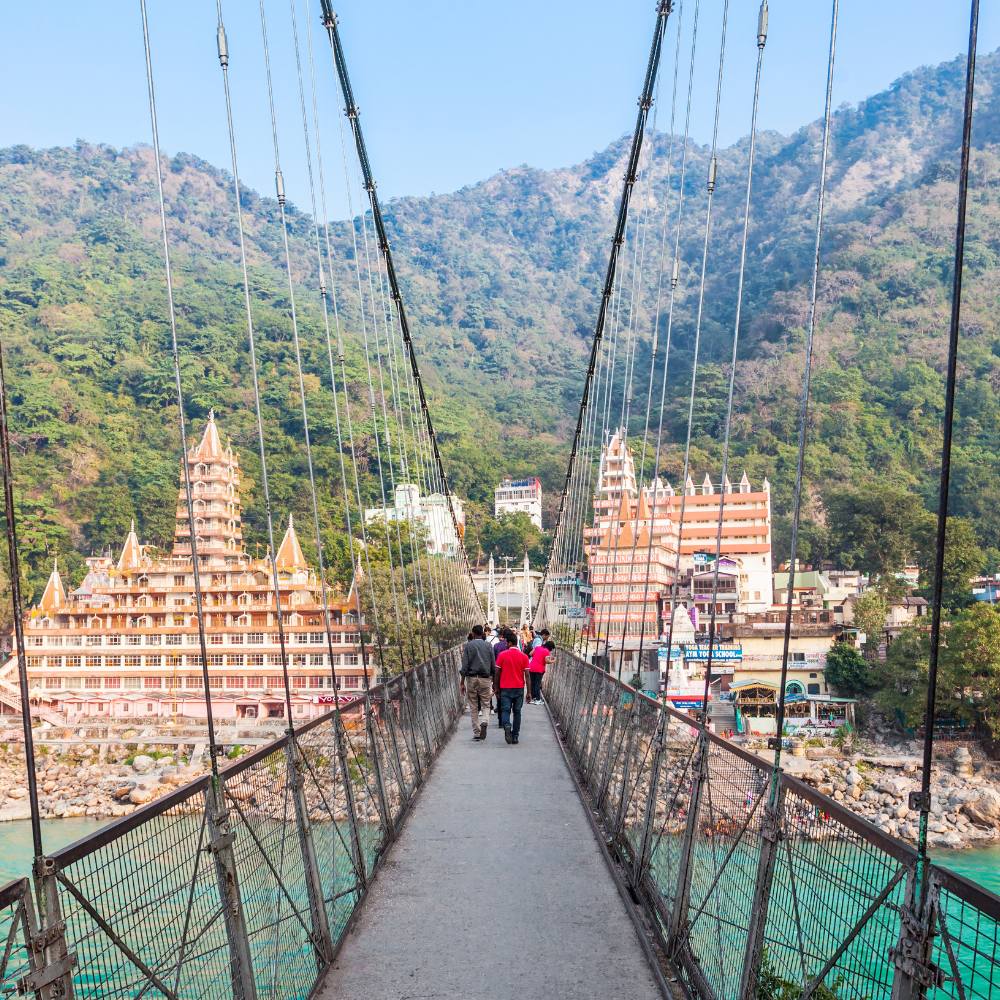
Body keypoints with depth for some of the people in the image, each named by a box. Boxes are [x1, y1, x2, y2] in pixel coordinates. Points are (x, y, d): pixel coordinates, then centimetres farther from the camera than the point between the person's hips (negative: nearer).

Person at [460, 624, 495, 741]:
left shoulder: (468, 645, -3)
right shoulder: (488, 646, 2)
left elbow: (465, 665, -5)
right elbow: (493, 665, 3)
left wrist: (462, 682, -1)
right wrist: (493, 680, 12)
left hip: (471, 678, -1)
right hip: (485, 679, 1)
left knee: (473, 707, 8)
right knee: (486, 704, 10)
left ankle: (476, 733, 9)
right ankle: (484, 722, -19)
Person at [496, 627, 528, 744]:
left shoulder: (502, 655, -5)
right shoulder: (523, 656, -2)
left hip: (505, 688, -1)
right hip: (519, 688, 1)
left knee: (506, 710, 2)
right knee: (517, 712, 11)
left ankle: (507, 726, -27)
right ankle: (515, 736, 11)